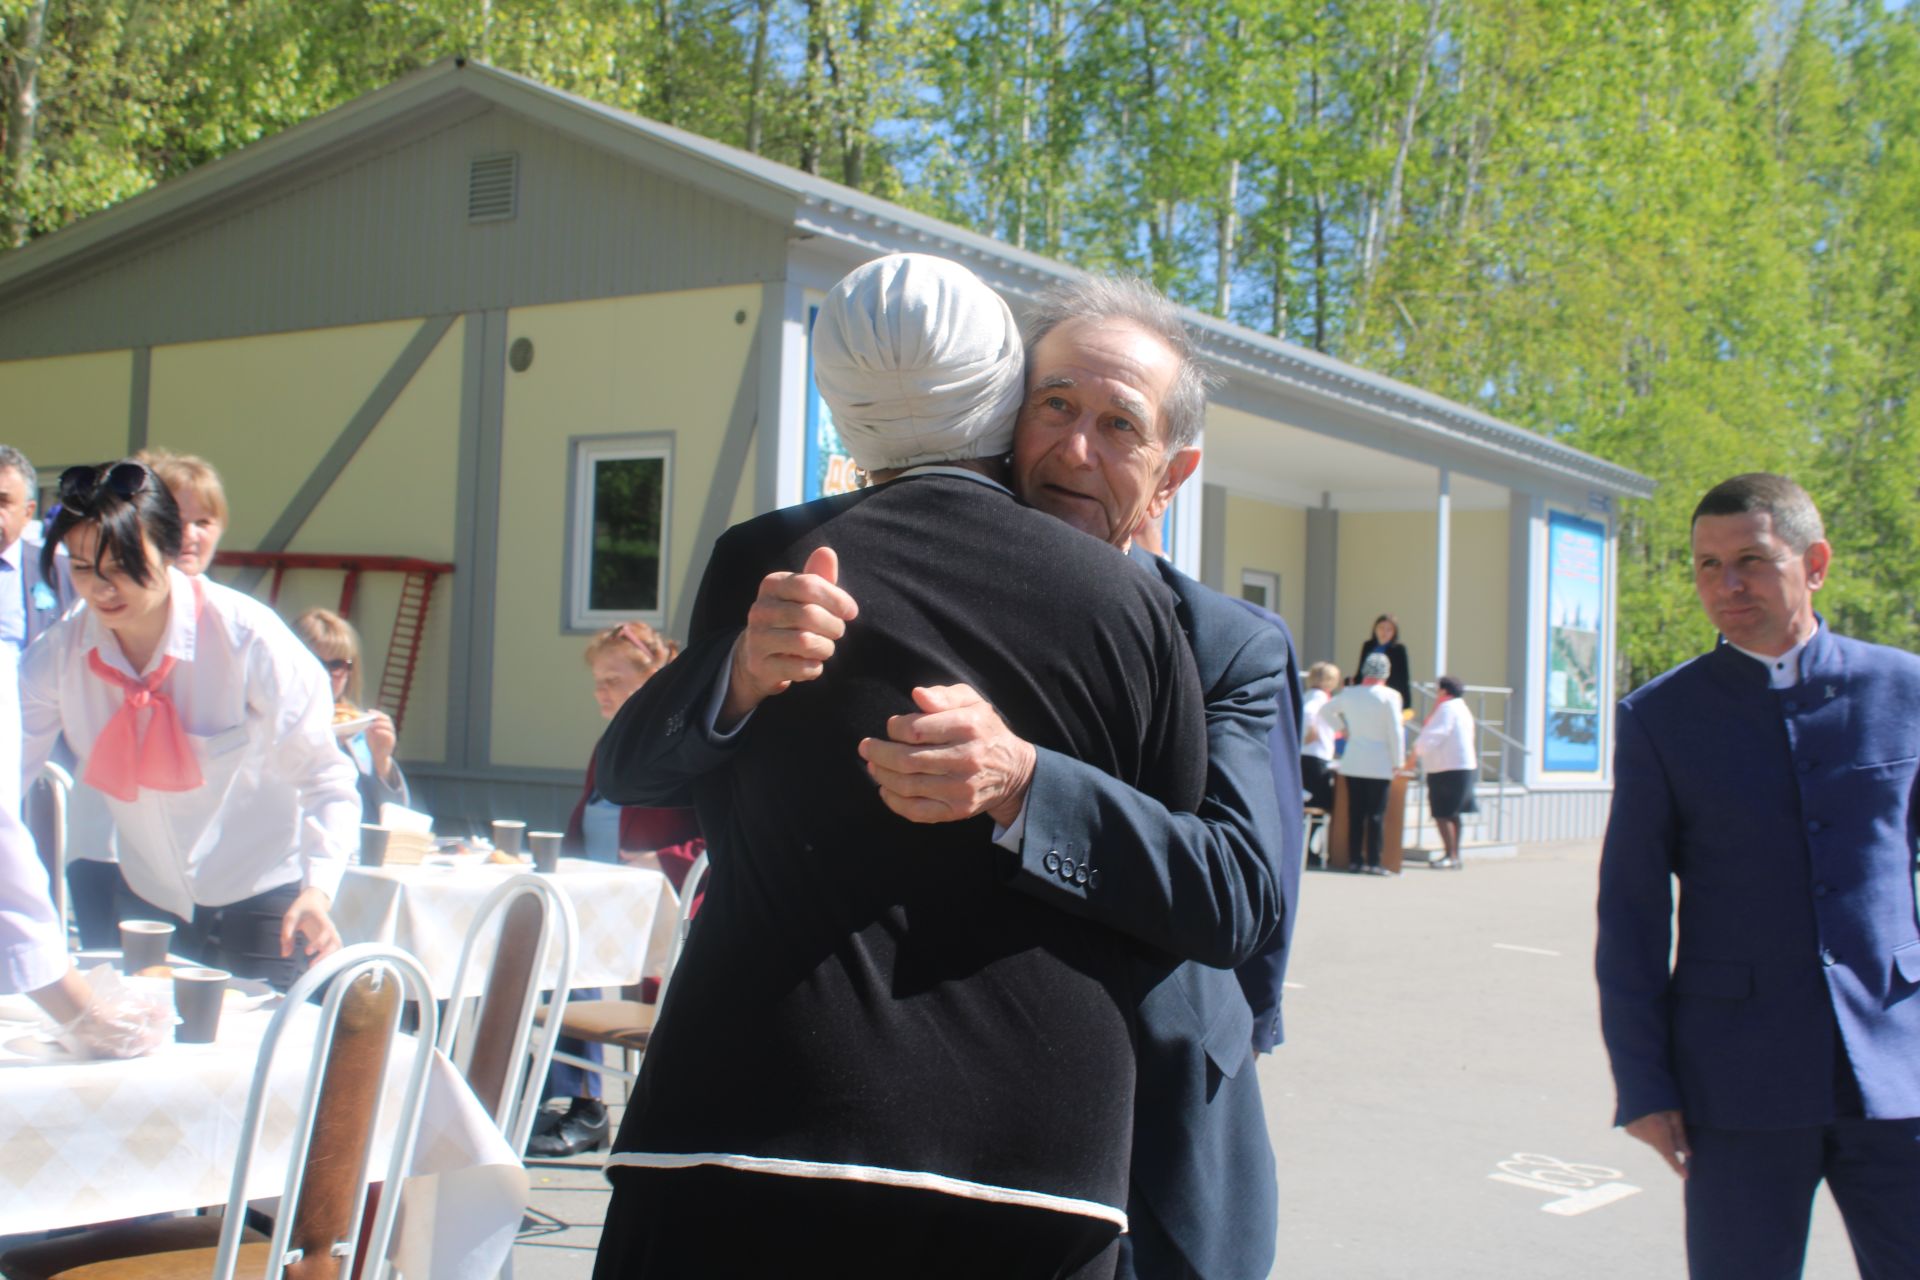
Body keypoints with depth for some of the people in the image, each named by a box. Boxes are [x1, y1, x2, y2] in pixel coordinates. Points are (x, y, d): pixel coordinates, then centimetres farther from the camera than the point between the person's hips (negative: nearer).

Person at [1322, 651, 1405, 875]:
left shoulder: (1349, 693, 4)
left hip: (1352, 763, 4)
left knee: (1355, 813, 8)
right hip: (1380, 764, -4)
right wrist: (1397, 762, -2)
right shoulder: (1389, 696, -9)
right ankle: (1373, 862, -1)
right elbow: (1395, 732, -9)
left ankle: (1354, 860, 10)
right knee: (1376, 814, 0)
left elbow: (1325, 711, 19)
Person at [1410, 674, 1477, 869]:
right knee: (1451, 813, 13)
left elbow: (1432, 736, -19)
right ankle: (1454, 855, 15)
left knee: (1442, 813, -10)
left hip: (1449, 770, -10)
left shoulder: (1447, 709, -12)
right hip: (1462, 767, 10)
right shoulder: (1462, 709, 20)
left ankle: (1450, 855, -13)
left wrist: (1414, 754, -18)